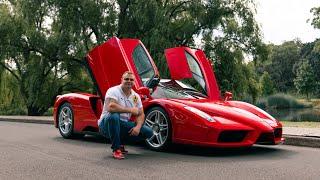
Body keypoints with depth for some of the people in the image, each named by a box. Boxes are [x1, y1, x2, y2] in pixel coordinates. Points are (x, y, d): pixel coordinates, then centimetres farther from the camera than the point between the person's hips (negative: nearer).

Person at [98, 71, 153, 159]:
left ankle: (120, 142, 11)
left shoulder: (136, 96, 7)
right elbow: (110, 107, -31)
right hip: (106, 124, -6)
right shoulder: (113, 91, -13)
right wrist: (130, 110, -25)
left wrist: (138, 126, -16)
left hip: (123, 124, 6)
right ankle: (116, 149, -23)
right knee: (114, 116, -41)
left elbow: (140, 114, 5)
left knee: (149, 132, -7)